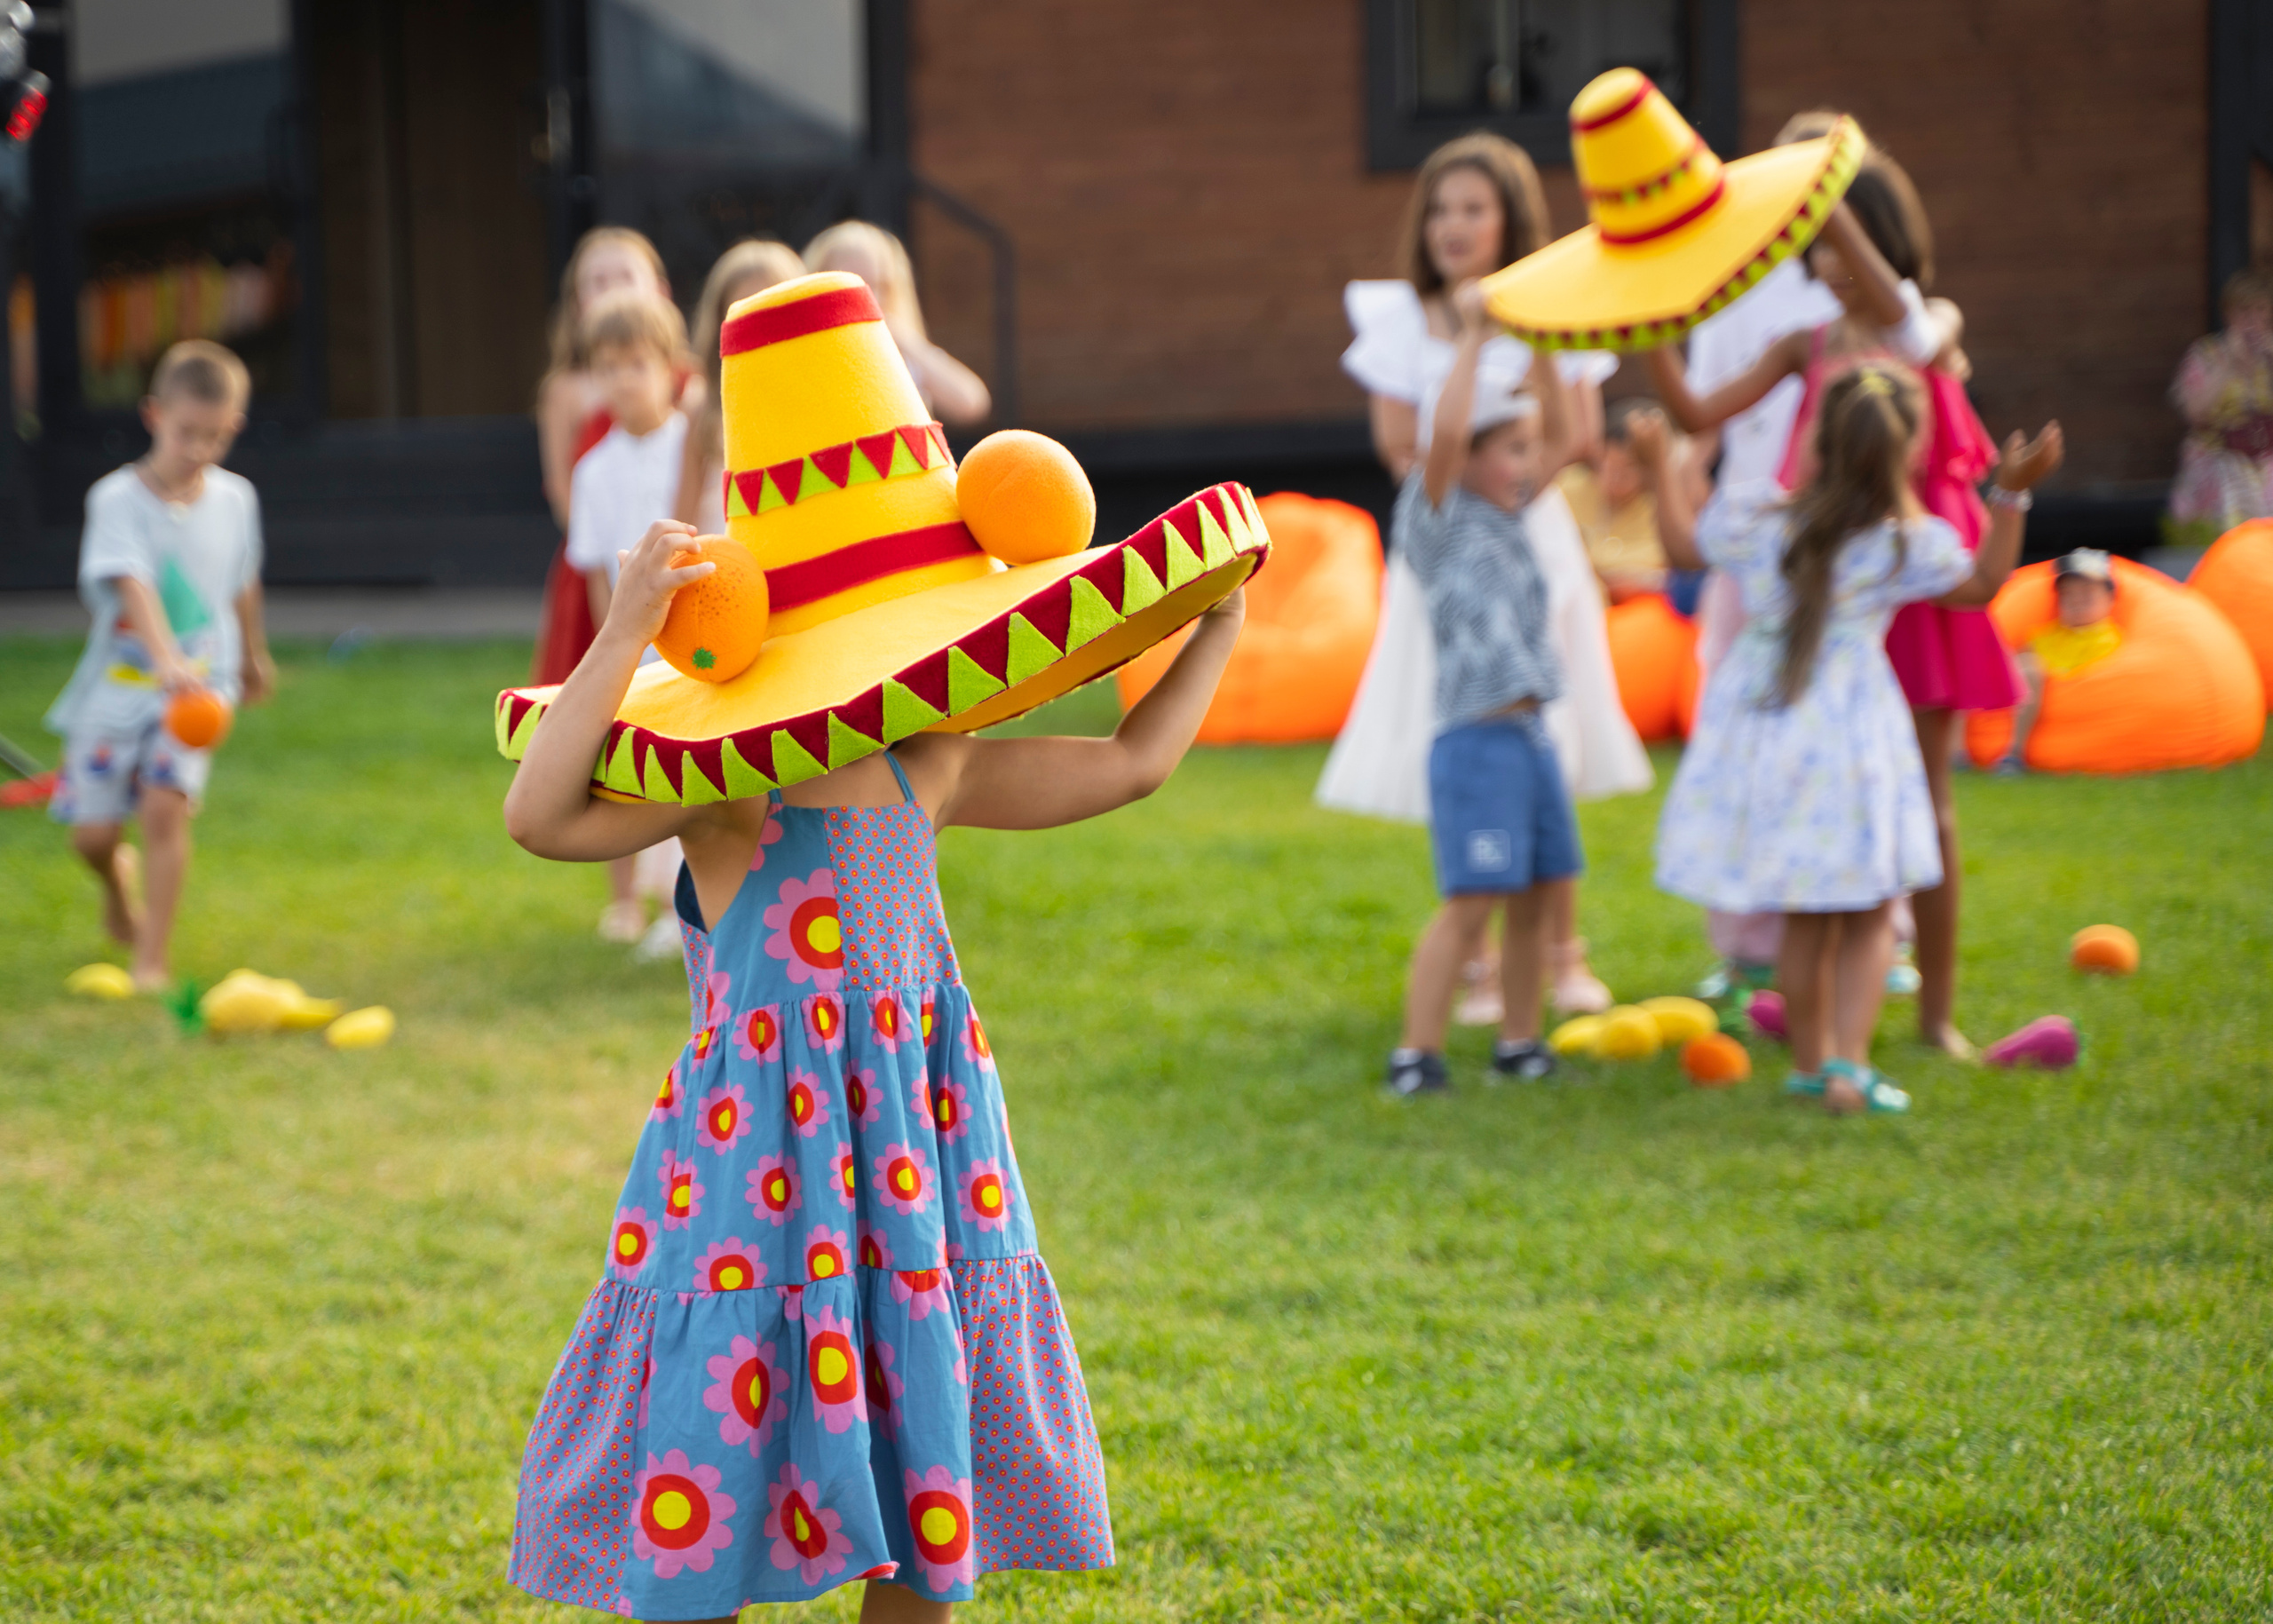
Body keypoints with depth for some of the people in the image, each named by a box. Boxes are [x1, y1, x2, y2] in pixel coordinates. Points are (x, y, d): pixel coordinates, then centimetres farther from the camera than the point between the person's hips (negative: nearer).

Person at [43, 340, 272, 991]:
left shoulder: (235, 498, 1)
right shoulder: (117, 499, -13)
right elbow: (134, 588, -29)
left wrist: (253, 656, 32)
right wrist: (166, 661, -44)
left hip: (198, 686, 1)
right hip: (118, 685, -1)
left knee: (166, 805, -19)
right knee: (92, 831, 0)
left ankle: (153, 960, -11)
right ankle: (117, 880, 38)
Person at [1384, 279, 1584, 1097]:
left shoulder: (1506, 516, 16)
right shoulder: (1437, 516, -5)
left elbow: (1563, 436, 22)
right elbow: (1445, 432, -21)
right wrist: (1472, 337, -15)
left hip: (1529, 736, 8)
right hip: (1475, 739, -8)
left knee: (1535, 898, 10)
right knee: (1470, 903, -12)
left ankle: (1519, 1042, 20)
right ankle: (1417, 1051, -10)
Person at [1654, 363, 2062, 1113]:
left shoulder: (1752, 516, -5)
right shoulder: (1909, 544, -9)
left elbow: (1683, 549, 14)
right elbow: (1982, 585, 8)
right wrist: (2013, 494, 9)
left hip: (1759, 719, 3)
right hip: (1847, 729, -3)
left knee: (1804, 918, 16)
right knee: (1867, 916, 6)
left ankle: (1809, 1062, 25)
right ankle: (1849, 1061, -8)